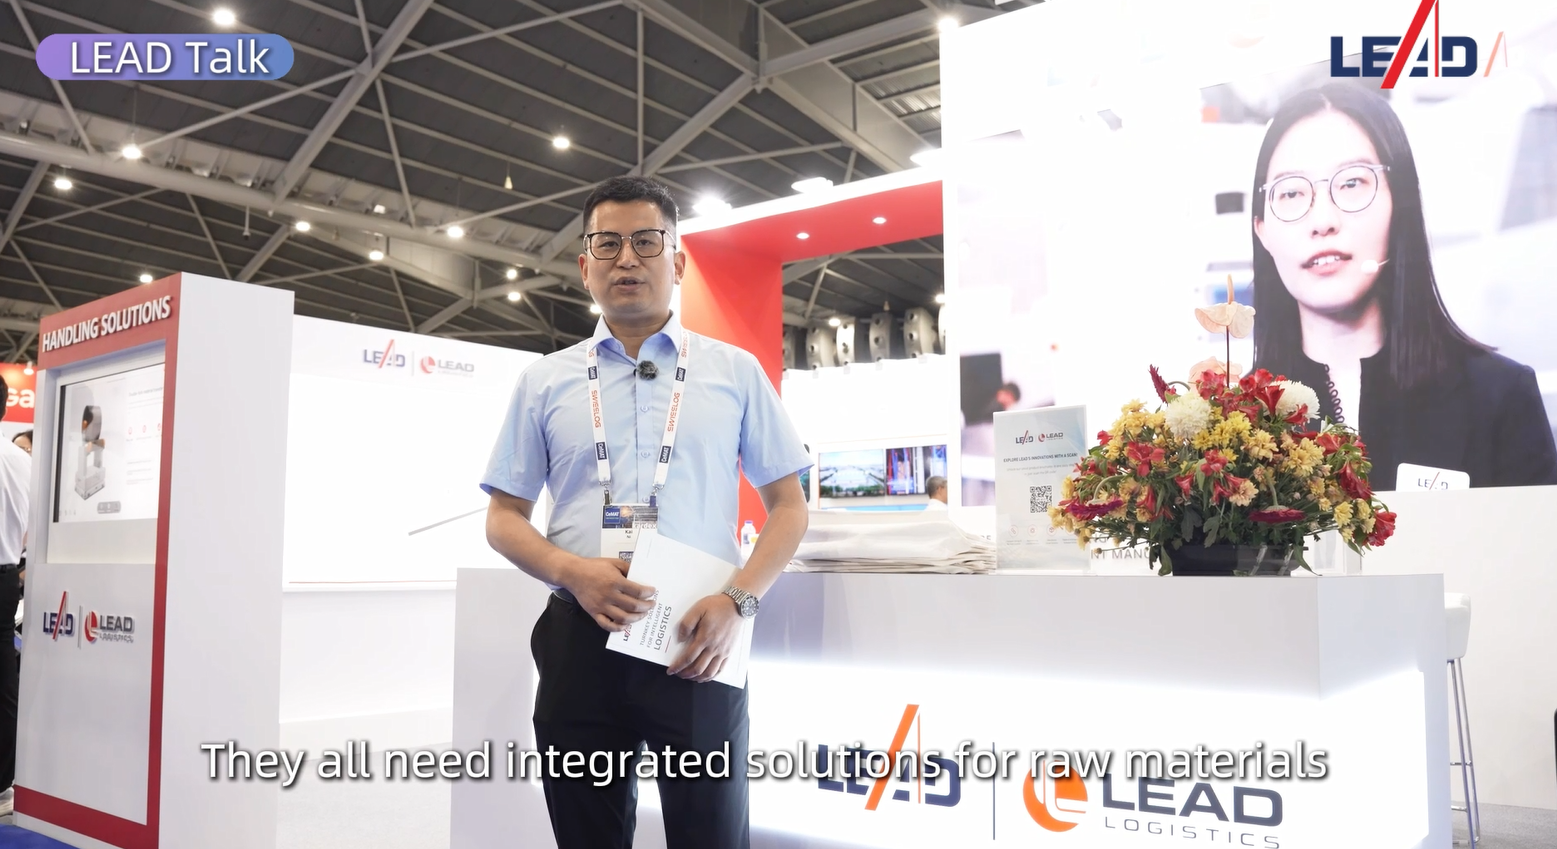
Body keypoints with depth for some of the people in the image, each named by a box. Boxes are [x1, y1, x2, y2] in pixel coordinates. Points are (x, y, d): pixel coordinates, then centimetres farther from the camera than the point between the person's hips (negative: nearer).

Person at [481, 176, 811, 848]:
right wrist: (572, 572, -10)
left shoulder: (736, 372, 7)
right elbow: (504, 517, 11)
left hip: (698, 645, -1)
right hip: (580, 642, 2)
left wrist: (738, 602, -10)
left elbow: (788, 505, 6)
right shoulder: (544, 382, 10)